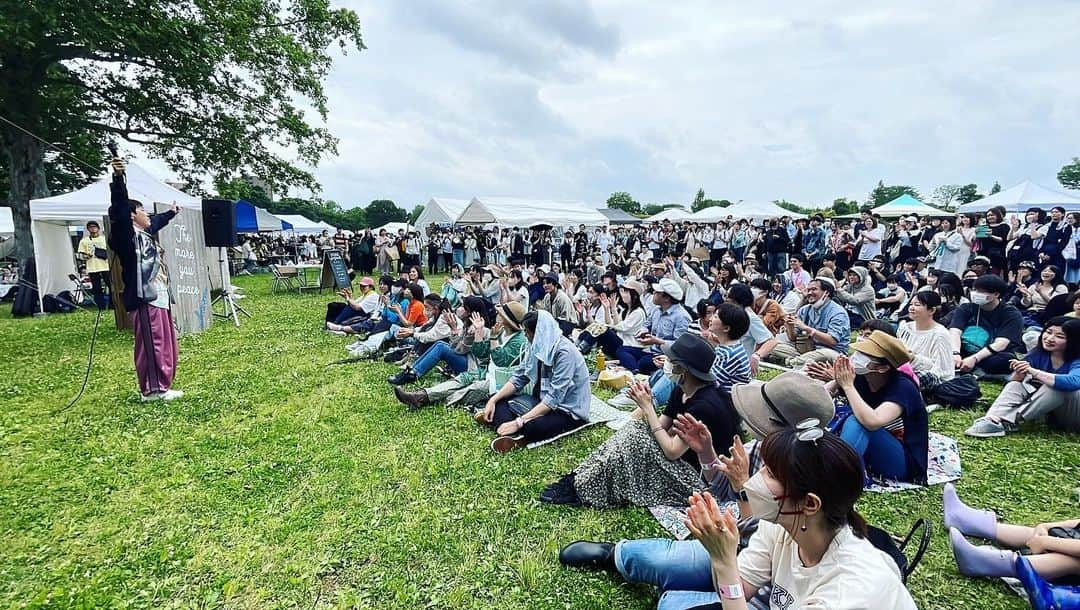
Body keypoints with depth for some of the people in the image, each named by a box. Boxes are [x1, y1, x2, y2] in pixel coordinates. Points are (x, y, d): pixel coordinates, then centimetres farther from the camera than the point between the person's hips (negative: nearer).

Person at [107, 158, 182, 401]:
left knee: (165, 344, 14)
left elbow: (157, 221, 40)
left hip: (159, 297, 10)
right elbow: (118, 209, -25)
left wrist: (171, 213, 60)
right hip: (143, 299, -10)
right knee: (150, 345, -7)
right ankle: (152, 389, 0)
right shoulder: (126, 234, -8)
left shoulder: (145, 233, 18)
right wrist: (118, 178, -37)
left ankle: (161, 386, 23)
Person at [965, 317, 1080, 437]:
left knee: (1058, 387, -32)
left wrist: (1033, 371, -39)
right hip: (1051, 414, 5)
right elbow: (1014, 383, -8)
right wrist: (1018, 374, -31)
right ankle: (991, 420, -39)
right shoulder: (1038, 354, -3)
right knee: (1016, 385, -16)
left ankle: (1011, 420, -32)